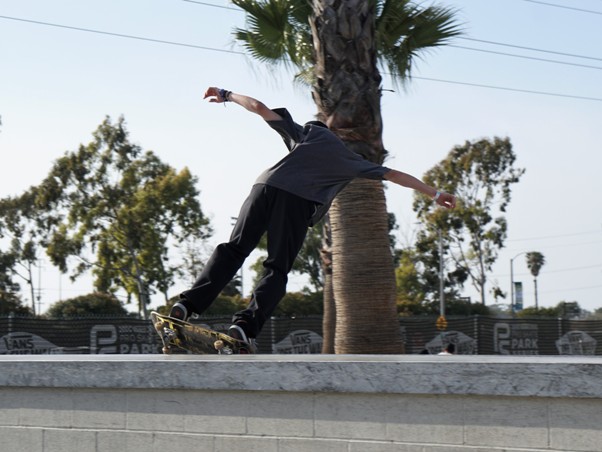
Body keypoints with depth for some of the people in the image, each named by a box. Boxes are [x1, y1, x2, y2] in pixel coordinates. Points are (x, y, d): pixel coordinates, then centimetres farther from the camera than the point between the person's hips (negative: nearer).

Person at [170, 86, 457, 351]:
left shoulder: (305, 133, 32)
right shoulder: (349, 160, 30)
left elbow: (259, 107, 29)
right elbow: (393, 175, 30)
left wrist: (227, 96, 43)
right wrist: (434, 194, 35)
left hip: (267, 186, 2)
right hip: (298, 202, -2)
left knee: (233, 250, 0)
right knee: (277, 269, 1)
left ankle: (188, 305, -14)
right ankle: (246, 324, -19)